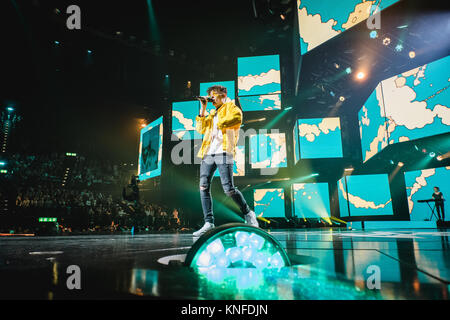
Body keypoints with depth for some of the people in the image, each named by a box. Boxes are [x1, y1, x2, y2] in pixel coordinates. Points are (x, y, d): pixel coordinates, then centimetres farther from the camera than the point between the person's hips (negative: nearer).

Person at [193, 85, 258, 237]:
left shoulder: (231, 107, 10)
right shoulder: (213, 113, 30)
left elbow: (237, 118, -13)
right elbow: (200, 129, 21)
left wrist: (220, 124, -6)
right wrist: (203, 109, 18)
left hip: (223, 152, -7)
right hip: (208, 153, 7)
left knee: (229, 189, -10)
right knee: (203, 187, -5)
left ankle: (248, 214, 12)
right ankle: (208, 223, 0)